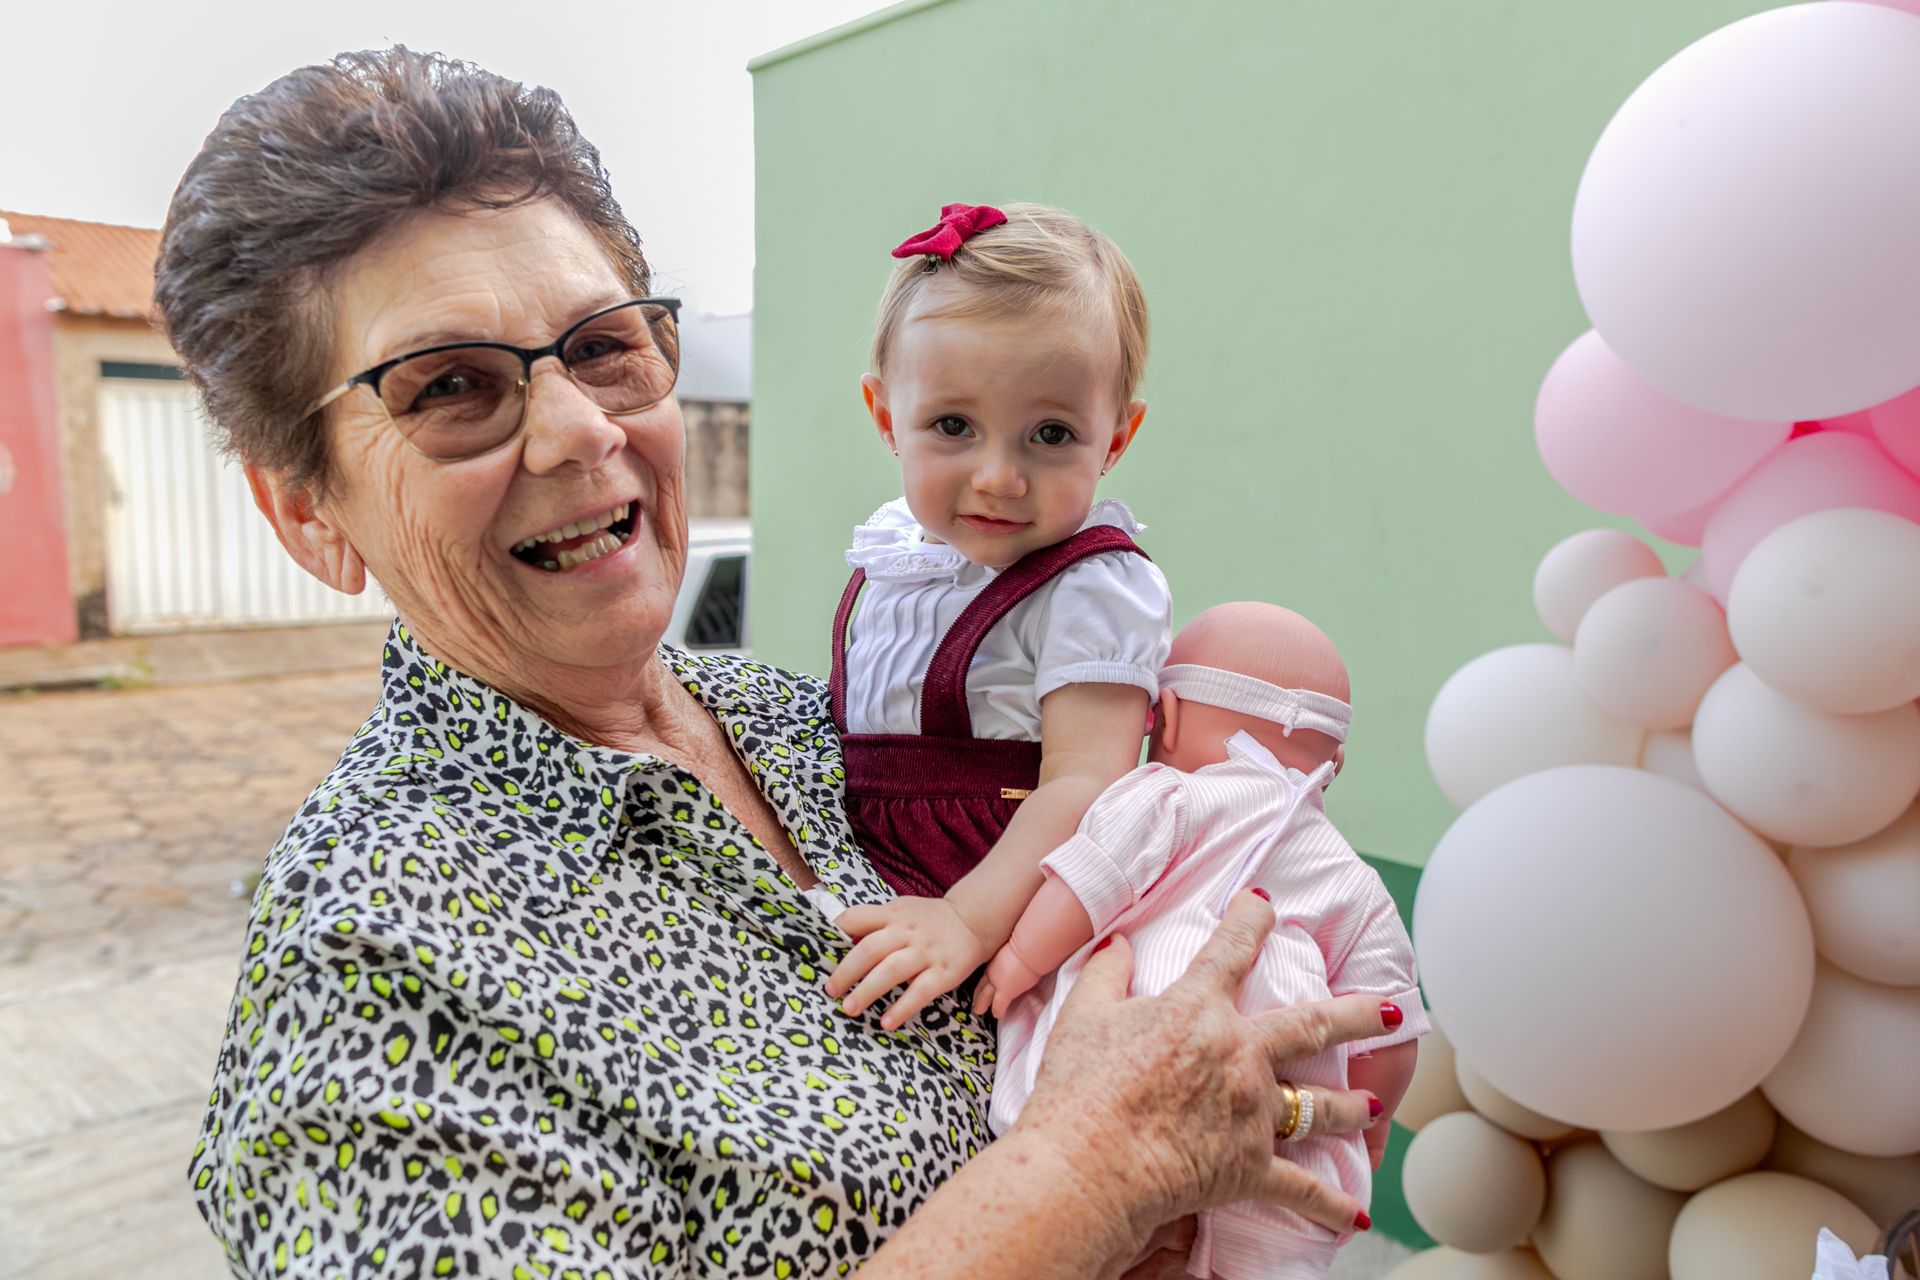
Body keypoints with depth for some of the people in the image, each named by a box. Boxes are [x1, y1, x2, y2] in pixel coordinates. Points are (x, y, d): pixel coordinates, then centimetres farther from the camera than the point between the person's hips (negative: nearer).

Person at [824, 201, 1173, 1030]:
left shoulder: (1093, 590, -17)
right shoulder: (894, 547, 5)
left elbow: (1083, 785, -26)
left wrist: (969, 919, -36)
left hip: (1014, 903, -7)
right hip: (873, 891, 7)